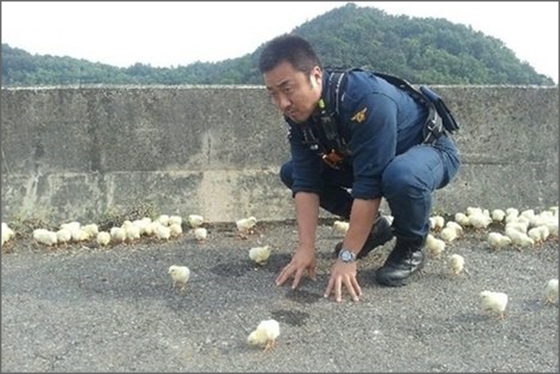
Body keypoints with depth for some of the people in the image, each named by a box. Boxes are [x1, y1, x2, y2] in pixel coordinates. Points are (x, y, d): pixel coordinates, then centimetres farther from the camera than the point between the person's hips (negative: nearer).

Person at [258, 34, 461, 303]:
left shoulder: (367, 100, -38)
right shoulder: (297, 112, -16)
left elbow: (369, 185, -38)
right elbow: (306, 182, -17)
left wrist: (347, 257, -35)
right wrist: (305, 248, -24)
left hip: (429, 149, -6)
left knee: (401, 177, -42)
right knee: (290, 172, -4)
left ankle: (412, 245, -9)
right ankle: (373, 227, 8)